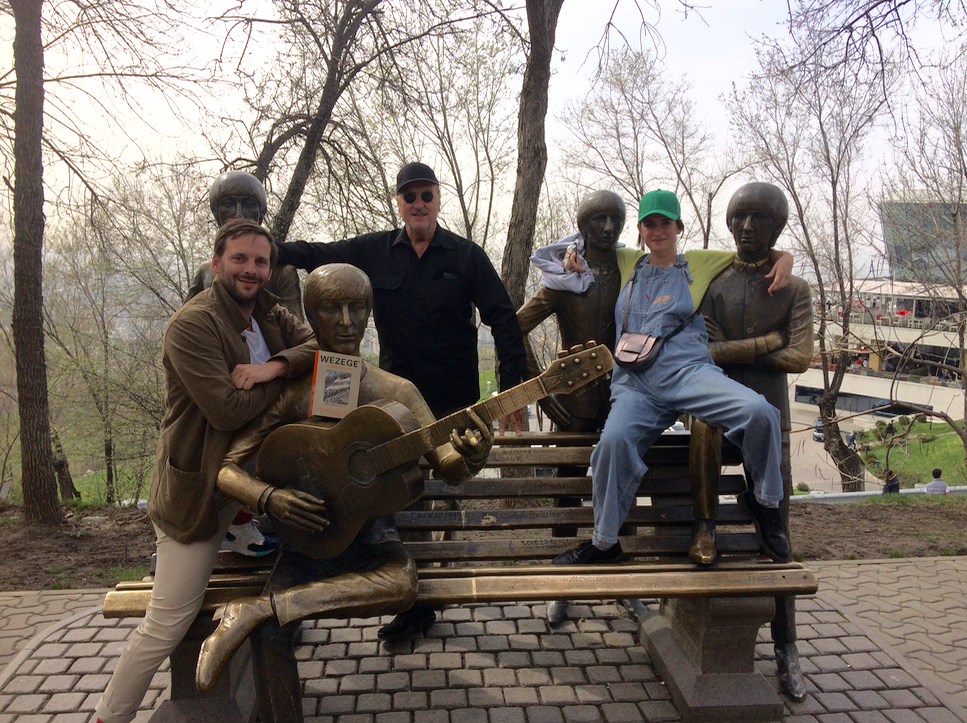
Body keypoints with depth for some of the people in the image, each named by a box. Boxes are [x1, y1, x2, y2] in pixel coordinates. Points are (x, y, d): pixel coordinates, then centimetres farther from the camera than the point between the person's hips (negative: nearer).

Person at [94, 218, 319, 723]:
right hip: (198, 488, -7)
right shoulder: (192, 325, -19)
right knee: (167, 626, -1)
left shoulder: (270, 316, 7)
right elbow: (228, 410, -26)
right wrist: (286, 376, -13)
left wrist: (274, 366, -22)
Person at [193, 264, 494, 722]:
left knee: (402, 585, -33)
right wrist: (270, 497, -26)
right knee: (271, 635, -27)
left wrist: (471, 459, -29)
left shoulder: (396, 391, -1)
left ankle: (254, 610, -24)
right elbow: (227, 468, -4)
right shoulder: (289, 391, -3)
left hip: (370, 529, 1)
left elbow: (447, 468, -4)